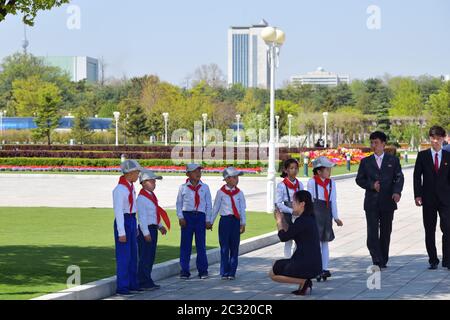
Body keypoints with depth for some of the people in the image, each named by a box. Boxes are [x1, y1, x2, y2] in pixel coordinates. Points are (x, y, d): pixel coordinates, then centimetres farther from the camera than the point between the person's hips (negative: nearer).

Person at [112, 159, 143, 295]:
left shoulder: (130, 187, 10)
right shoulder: (119, 189, -17)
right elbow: (118, 211, -19)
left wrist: (136, 227, 16)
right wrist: (121, 232, -21)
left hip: (132, 221, 9)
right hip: (123, 222, -9)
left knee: (133, 254, 14)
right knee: (124, 256, -4)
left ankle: (132, 284, 23)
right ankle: (122, 287, 2)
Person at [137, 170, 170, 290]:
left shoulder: (152, 196, 15)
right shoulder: (141, 198, -15)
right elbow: (141, 217, -18)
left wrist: (160, 226, 17)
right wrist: (146, 233, -20)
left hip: (153, 229, 10)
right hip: (146, 230, -10)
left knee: (150, 257, 14)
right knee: (145, 257, -6)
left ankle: (148, 281, 21)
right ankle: (143, 282, -1)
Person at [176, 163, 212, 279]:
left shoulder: (204, 187, 6)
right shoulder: (183, 187, 3)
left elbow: (209, 204, 9)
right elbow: (179, 203, 6)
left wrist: (208, 220, 3)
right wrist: (181, 217, -4)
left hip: (200, 216, 1)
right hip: (187, 215, -1)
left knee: (201, 244, 2)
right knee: (185, 244, 0)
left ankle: (202, 270, 10)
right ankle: (184, 271, 5)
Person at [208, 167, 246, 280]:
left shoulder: (239, 193, 6)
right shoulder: (221, 192, 1)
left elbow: (242, 209, 6)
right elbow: (215, 208, 7)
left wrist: (243, 223, 1)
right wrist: (210, 221, 9)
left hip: (236, 221, 2)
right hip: (225, 220, -2)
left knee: (234, 247, 3)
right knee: (224, 247, 0)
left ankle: (232, 273, 9)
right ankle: (224, 273, 5)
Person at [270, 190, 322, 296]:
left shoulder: (302, 221, -18)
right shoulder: (309, 218, 12)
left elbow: (284, 237, -12)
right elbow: (289, 233, 21)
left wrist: (279, 221, 3)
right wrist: (282, 220, 16)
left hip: (306, 265, -9)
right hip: (314, 264, 9)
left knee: (272, 274, 7)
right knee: (278, 264, 29)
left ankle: (303, 281, -6)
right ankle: (304, 281, 10)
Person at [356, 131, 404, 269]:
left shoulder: (393, 160, 7)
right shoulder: (365, 162, 10)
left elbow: (399, 177, 1)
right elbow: (359, 179, 9)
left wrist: (397, 192, -17)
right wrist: (371, 185, -10)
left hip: (387, 201, 0)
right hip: (371, 202, 0)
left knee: (386, 232, 6)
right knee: (372, 232, -10)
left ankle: (383, 261, 16)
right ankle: (377, 261, -13)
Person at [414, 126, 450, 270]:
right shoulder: (422, 155, 4)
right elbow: (417, 176, 3)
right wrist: (417, 195, -5)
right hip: (428, 198, 0)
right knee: (429, 231, 5)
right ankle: (433, 260, 13)